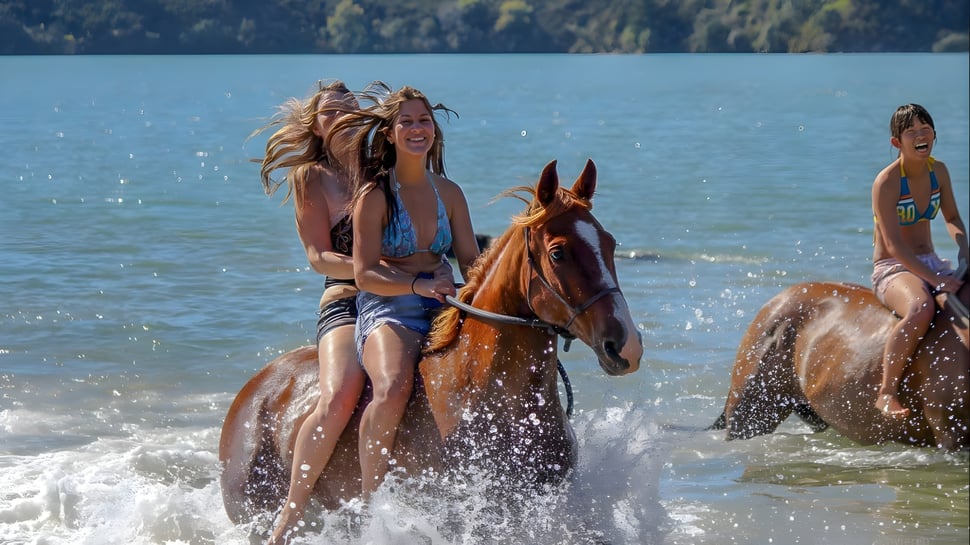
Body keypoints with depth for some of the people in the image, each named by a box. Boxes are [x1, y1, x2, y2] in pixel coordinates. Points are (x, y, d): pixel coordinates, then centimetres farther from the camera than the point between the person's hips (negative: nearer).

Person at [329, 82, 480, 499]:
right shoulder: (375, 195, -1)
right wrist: (419, 285, -24)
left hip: (444, 309, 5)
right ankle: (369, 502, -25)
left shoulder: (449, 193, 14)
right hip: (387, 310, -5)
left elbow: (471, 262, 14)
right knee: (393, 389, -35)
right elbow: (365, 275, -8)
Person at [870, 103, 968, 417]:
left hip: (931, 264, 8)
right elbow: (894, 245, -22)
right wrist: (935, 279, -30)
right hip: (892, 269, -8)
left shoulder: (938, 171, 6)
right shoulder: (887, 182, -16)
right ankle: (887, 394, -33)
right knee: (921, 309, -40)